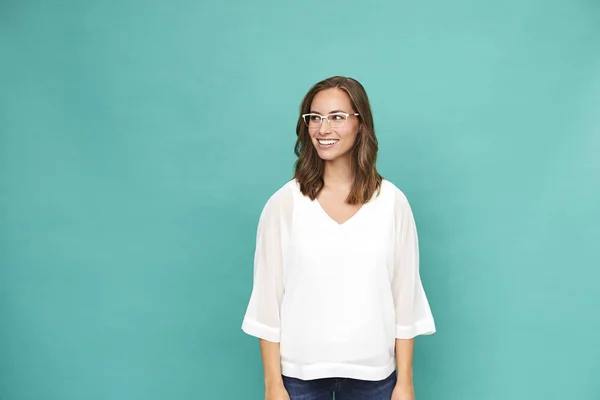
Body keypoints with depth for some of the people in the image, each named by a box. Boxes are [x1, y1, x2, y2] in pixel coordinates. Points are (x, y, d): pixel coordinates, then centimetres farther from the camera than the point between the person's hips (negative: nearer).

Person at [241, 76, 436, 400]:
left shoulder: (392, 202, -3)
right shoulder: (283, 203, -6)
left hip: (372, 370, 1)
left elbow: (405, 294, 0)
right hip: (300, 369, 0)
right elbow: (268, 296, -3)